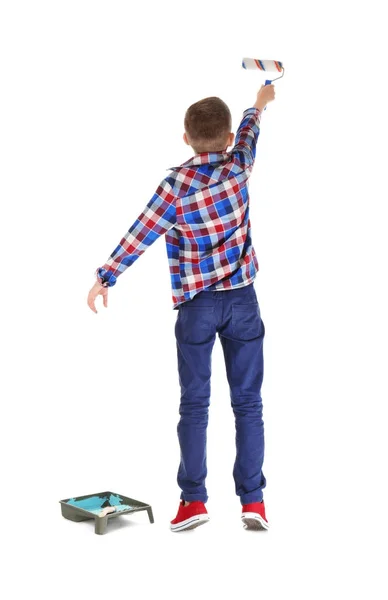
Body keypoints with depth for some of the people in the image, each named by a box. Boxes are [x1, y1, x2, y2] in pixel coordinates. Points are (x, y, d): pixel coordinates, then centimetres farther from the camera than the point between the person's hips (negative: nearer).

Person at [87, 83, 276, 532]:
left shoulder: (177, 183, -10)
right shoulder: (238, 168, -2)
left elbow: (141, 234, -10)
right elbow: (248, 134, 19)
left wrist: (105, 277, -1)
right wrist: (260, 104, 40)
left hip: (196, 306, -2)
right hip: (242, 301, 2)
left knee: (194, 404, 5)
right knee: (248, 403, 5)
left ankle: (193, 500, 7)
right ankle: (252, 500, 6)